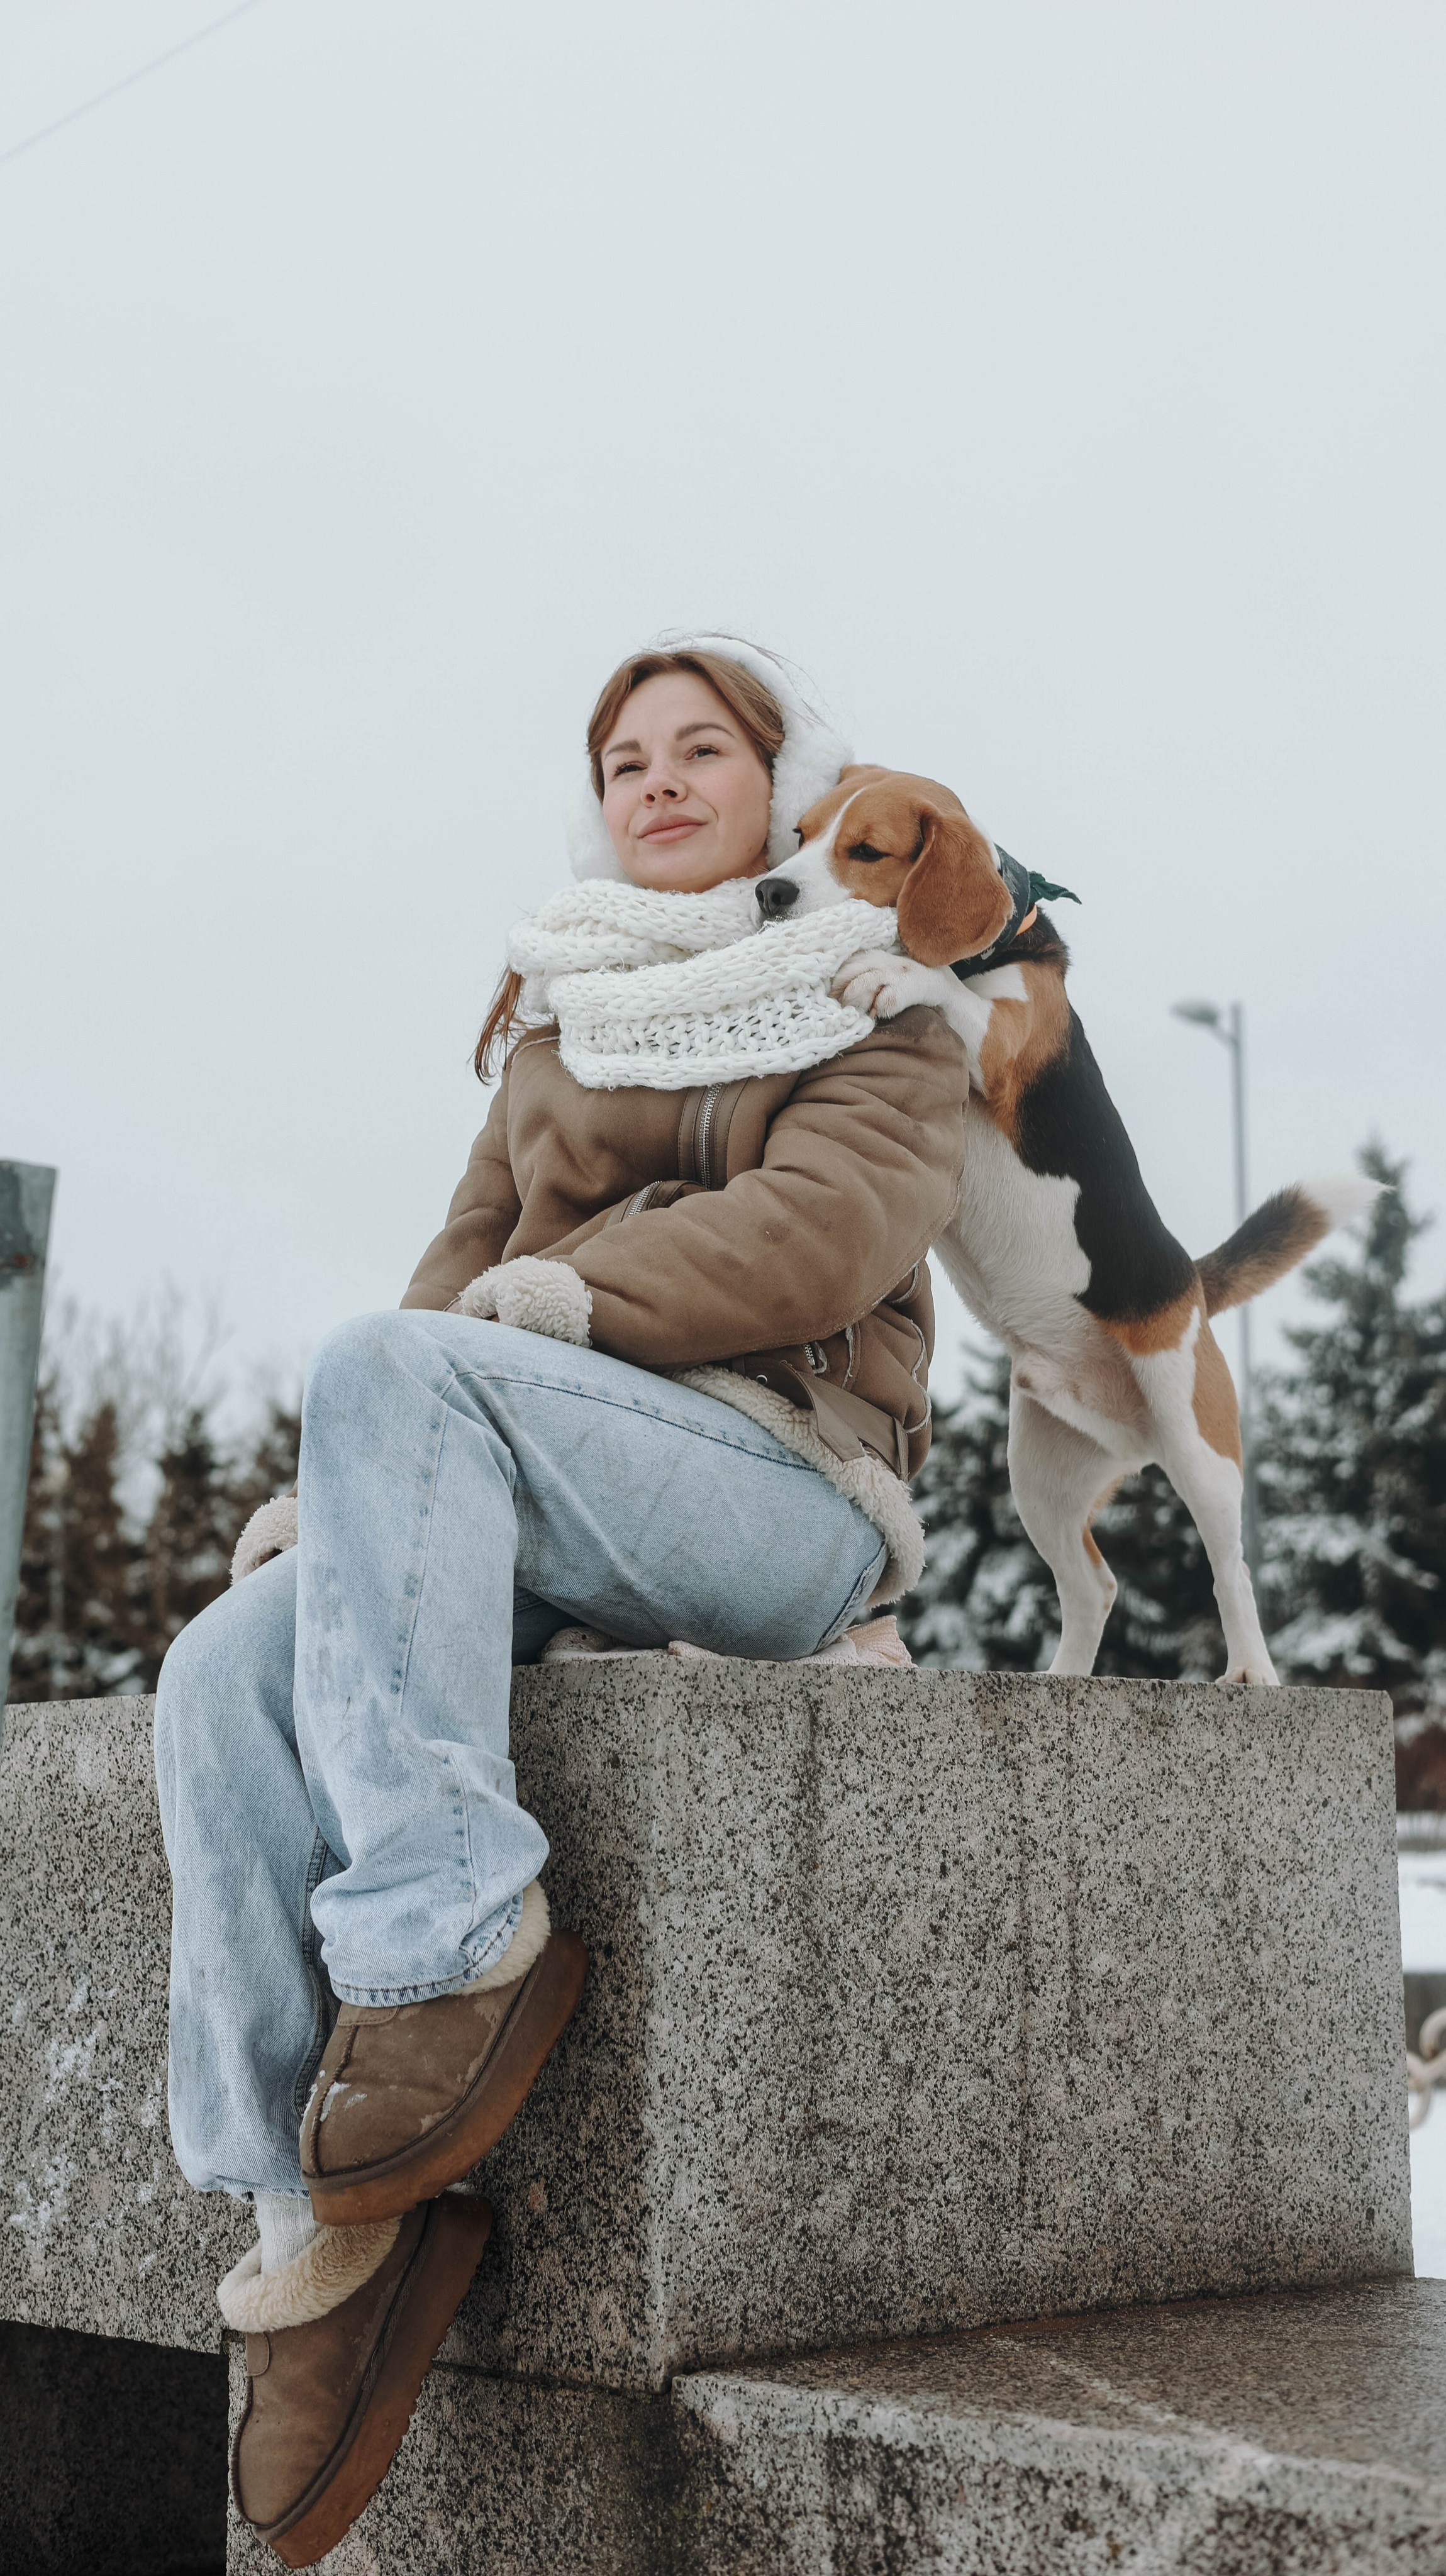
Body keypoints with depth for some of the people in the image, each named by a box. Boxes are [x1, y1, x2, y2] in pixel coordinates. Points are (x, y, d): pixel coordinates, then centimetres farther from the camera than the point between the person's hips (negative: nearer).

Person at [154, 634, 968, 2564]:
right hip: (541, 1528, 5)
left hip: (783, 1487, -4)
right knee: (233, 1674, -25)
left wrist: (553, 1298, -13)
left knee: (390, 1370, -32)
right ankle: (327, 2221, -27)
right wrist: (353, 1488, -1)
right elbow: (476, 1260, 15)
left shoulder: (876, 1017, 13)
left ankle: (455, 1938, -34)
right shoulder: (554, 1026, 27)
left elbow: (816, 1234, -6)